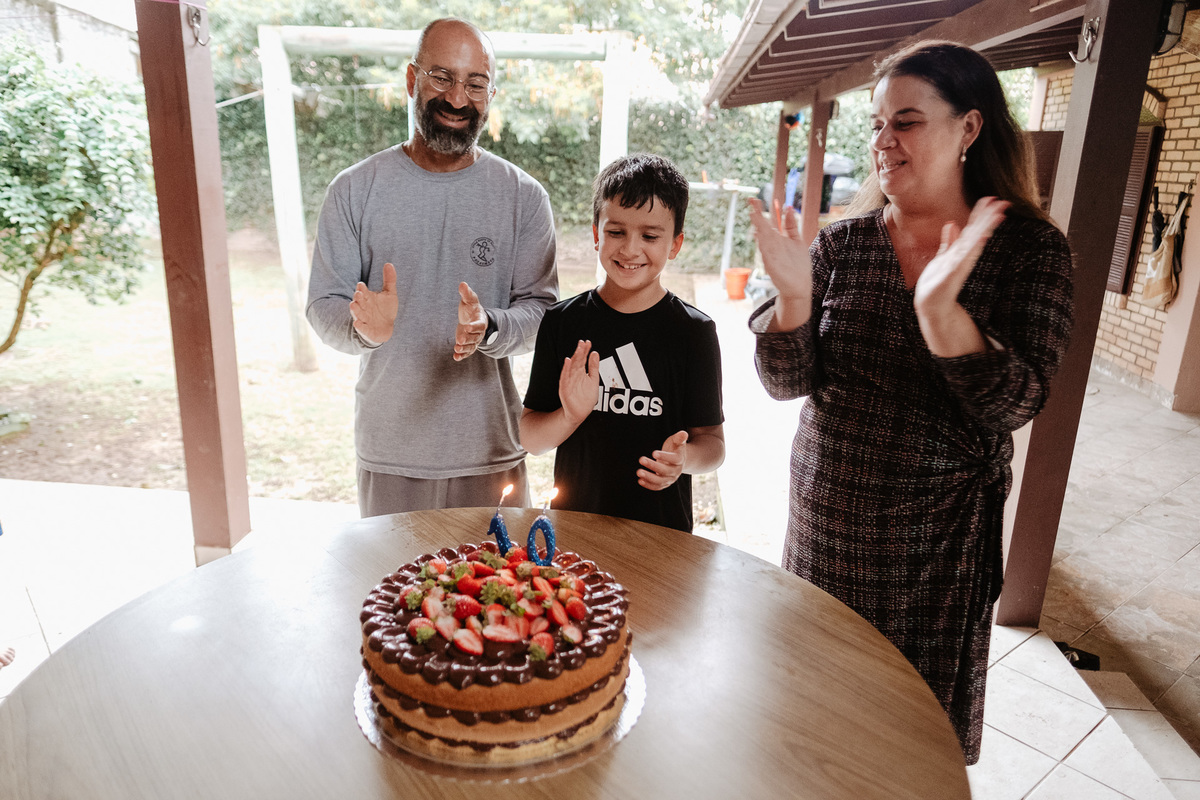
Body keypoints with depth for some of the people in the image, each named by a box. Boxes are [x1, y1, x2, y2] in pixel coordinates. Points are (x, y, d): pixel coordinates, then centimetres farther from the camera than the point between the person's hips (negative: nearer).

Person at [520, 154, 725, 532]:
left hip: (661, 528, -1)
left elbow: (712, 441, -3)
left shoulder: (694, 331, -7)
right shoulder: (563, 322, -4)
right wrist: (571, 416, -21)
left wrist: (684, 458, -23)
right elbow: (529, 438, -2)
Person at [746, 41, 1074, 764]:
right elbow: (787, 383, -6)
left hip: (940, 534, -2)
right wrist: (795, 295, -24)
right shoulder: (842, 244, -2)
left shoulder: (1031, 249, -8)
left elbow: (1015, 406, -17)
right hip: (827, 515, 3)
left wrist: (939, 305, -32)